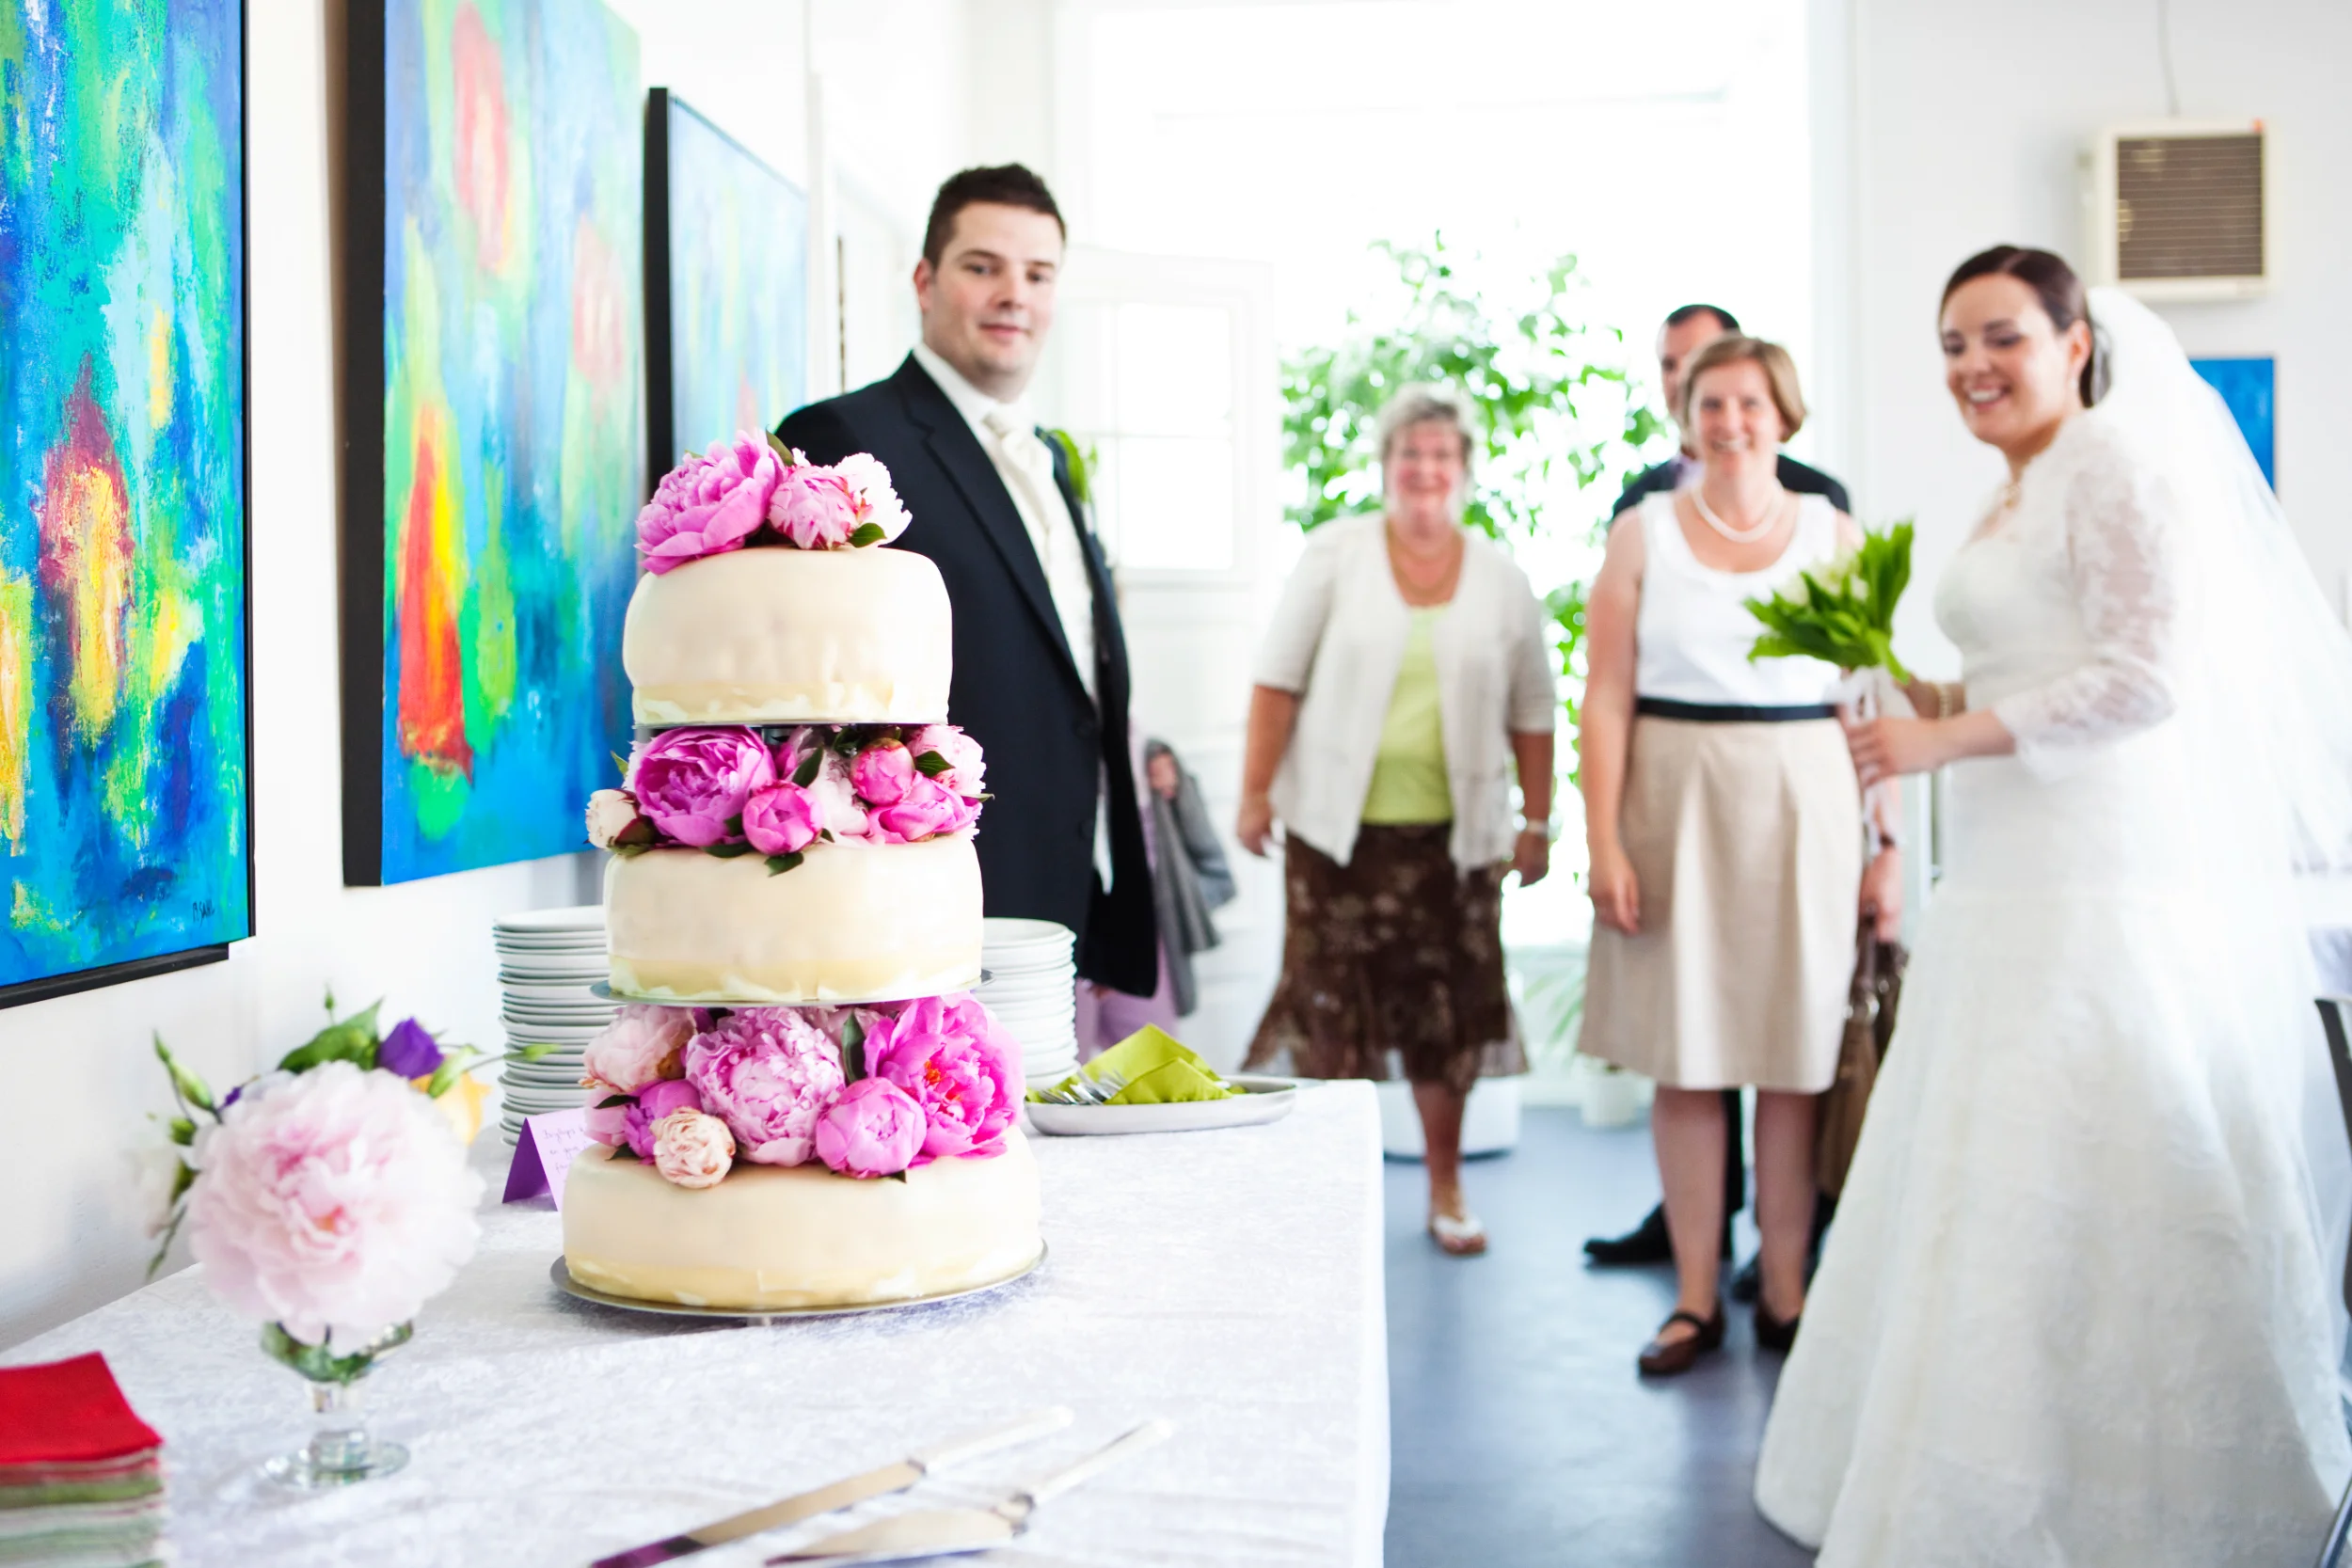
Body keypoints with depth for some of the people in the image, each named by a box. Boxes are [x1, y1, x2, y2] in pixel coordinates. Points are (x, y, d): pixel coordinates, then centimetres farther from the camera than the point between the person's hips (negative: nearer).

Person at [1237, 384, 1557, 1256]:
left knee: (1446, 1012, 5)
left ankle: (1446, 1190, 20)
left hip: (1452, 830, 2)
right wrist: (1256, 792, -4)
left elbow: (1532, 714, 10)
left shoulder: (1501, 580, 6)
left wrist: (1537, 824, 7)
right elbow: (1280, 679, 0)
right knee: (1333, 1004, 1)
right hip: (1339, 825, -1)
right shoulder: (1336, 555, 0)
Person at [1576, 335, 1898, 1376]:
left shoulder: (1833, 536, 6)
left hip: (1802, 803, 0)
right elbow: (1606, 697, 0)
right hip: (1676, 802, 0)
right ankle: (1695, 1298, 13)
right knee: (1683, 1055, 2)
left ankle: (1786, 1292, 15)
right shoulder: (1644, 534, 5)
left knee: (1794, 1056, 3)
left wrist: (1887, 845, -3)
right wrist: (1603, 845, -8)